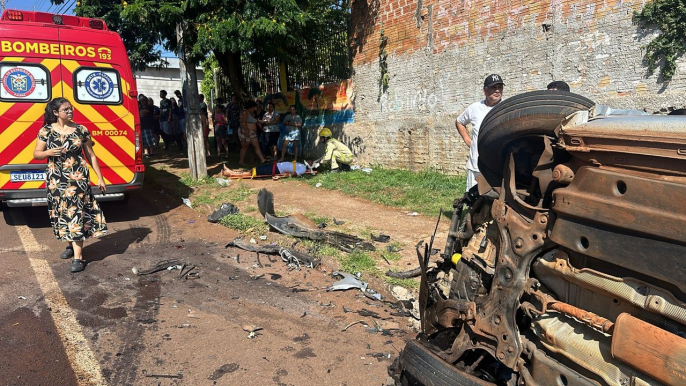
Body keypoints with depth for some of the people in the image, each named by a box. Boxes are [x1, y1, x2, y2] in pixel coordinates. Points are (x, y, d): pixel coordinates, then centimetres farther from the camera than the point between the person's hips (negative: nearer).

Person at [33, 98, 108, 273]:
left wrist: (100, 178, 3)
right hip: (55, 179, 2)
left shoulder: (81, 130, -1)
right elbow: (36, 154, 8)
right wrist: (48, 152, -16)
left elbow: (91, 155, 4)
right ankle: (71, 245, 32)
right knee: (61, 212, 11)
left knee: (76, 212, -8)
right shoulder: (46, 131, 1)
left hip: (78, 178, -2)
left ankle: (78, 257, -7)